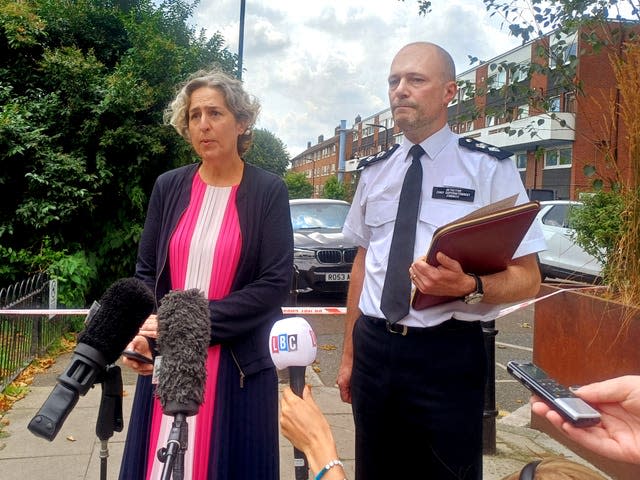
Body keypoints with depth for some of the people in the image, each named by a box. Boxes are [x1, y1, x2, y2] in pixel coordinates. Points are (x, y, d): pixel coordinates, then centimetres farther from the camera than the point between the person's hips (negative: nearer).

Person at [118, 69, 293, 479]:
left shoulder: (269, 191, -5)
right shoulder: (169, 187, 5)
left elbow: (275, 283, -11)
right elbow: (146, 271, 9)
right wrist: (142, 332, -9)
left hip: (237, 364, -3)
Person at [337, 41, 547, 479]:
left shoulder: (489, 167, -6)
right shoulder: (375, 172, 8)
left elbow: (527, 278, -7)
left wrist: (468, 287, -28)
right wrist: (349, 354, 15)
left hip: (447, 354, -4)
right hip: (373, 348, 4)